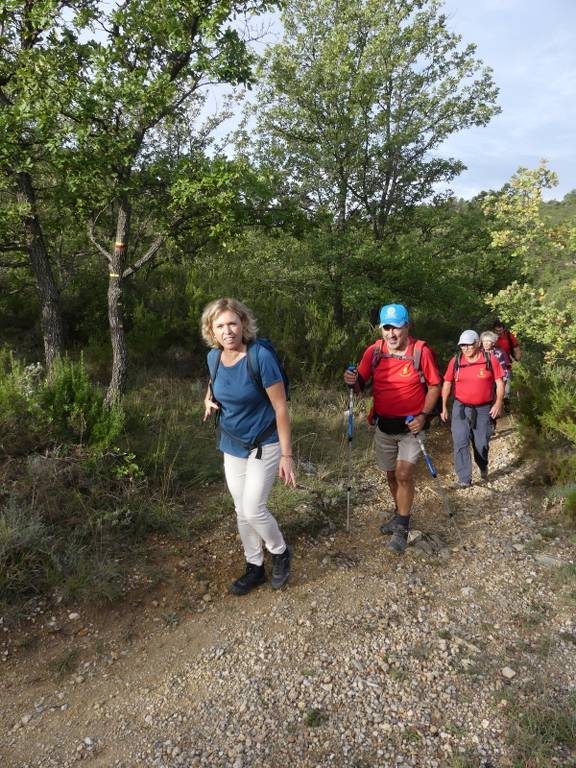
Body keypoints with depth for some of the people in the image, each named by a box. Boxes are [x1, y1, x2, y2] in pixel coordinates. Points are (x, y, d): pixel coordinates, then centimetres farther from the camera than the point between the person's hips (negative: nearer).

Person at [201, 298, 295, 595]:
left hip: (263, 444, -6)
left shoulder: (260, 357, -24)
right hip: (232, 445, 6)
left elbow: (281, 408, -20)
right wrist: (209, 400, -5)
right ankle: (255, 567, 33)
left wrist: (286, 455, -18)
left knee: (253, 508, -9)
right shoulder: (214, 357, -6)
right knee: (242, 511, 13)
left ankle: (280, 553, 22)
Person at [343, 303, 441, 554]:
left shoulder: (421, 351, -13)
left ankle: (402, 528, 6)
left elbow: (434, 386, -4)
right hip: (383, 424, 4)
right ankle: (400, 515, 37)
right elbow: (361, 385, 0)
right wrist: (353, 381, -23)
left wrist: (424, 415, -15)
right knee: (391, 474, 15)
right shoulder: (374, 351, -5)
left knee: (404, 474, -11)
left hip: (411, 425, -4)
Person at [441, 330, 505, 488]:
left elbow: (499, 382, -1)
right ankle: (464, 479, -1)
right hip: (461, 408, 1)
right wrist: (444, 407, 3)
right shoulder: (456, 360, -3)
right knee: (460, 443, -7)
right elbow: (447, 383, 4)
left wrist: (498, 403, -10)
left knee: (481, 443, 10)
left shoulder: (490, 359, -6)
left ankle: (483, 467, 42)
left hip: (484, 409, 0)